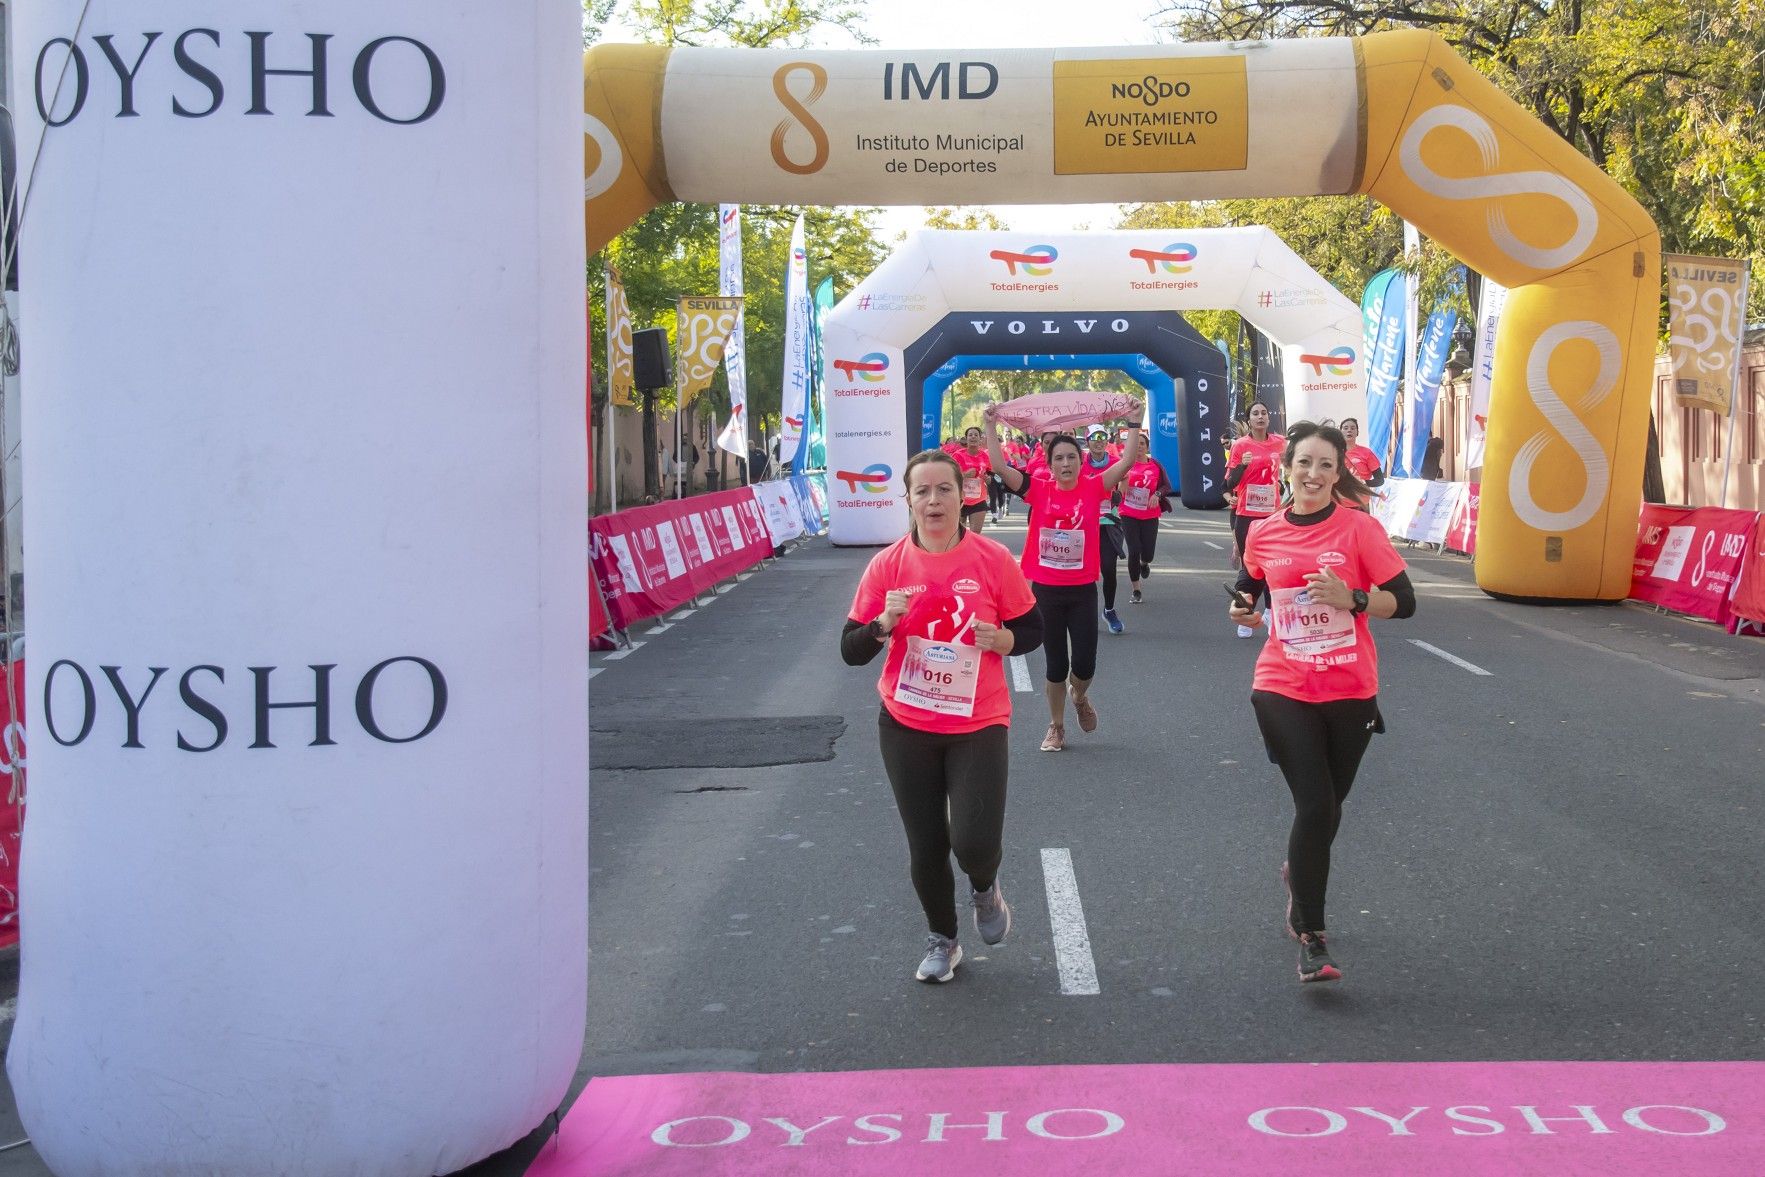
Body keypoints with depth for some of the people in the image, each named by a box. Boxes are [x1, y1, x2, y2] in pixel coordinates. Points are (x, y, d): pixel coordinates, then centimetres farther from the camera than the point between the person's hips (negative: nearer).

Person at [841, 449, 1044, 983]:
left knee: (974, 842, -13)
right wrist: (885, 622, -23)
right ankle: (941, 940, 36)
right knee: (925, 846, 11)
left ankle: (985, 889, 25)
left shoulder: (994, 559, -8)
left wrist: (1000, 639, -19)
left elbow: (1032, 629, 2)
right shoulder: (887, 565, -6)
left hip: (979, 723, -2)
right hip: (906, 725, 2)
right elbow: (851, 651, -3)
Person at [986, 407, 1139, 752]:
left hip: (1083, 591, 0)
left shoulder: (1093, 488, -3)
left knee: (1084, 663, 1)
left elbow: (1127, 462, -11)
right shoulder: (1039, 490, -4)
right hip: (1045, 590, 0)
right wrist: (990, 426, -13)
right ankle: (1056, 727, 27)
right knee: (1056, 664, 9)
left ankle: (1080, 698, 37)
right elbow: (999, 466, -10)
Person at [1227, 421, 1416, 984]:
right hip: (1283, 689, 0)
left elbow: (1404, 603, -7)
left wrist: (1350, 597, -23)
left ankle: (1300, 873, 49)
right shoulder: (1263, 534, 0)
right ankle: (1311, 938, -1)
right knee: (1316, 807, -11)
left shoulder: (1360, 528, -8)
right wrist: (1245, 610, -2)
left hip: (1350, 690, 0)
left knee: (1327, 807, 15)